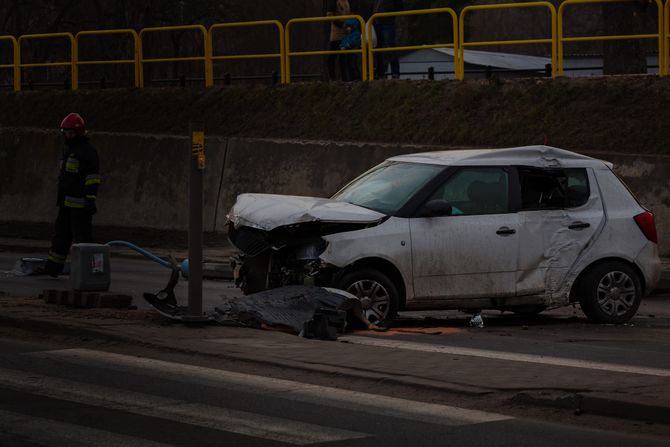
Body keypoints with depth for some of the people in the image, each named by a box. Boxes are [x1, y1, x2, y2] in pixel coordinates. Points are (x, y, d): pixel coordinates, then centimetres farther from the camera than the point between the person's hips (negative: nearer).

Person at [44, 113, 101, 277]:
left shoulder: (88, 151, -10)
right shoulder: (68, 149, 19)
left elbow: (93, 177, -15)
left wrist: (91, 200, -20)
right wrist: (60, 198, 24)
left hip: (80, 202, -9)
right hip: (67, 202, 9)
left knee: (81, 236, -6)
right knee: (61, 233, 10)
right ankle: (53, 268, 13)